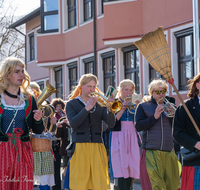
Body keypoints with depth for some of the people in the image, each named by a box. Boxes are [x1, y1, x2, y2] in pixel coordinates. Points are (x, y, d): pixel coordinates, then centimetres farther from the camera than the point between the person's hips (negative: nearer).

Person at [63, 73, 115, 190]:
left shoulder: (100, 104, 14)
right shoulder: (72, 104, 8)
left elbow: (111, 124, 1)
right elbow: (73, 123, -10)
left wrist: (110, 110, -18)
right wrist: (87, 108, -20)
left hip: (97, 148, 2)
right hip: (79, 148, -2)